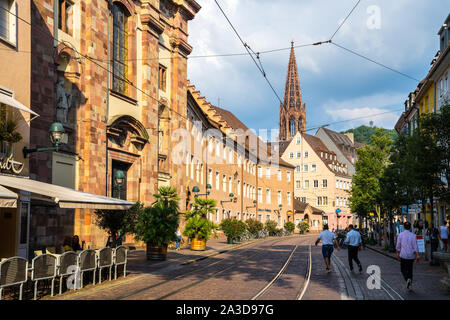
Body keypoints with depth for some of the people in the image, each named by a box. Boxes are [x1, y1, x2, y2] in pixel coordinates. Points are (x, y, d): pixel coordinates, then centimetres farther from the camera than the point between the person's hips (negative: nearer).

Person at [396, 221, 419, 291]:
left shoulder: (400, 235, -4)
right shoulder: (413, 235, -4)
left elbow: (398, 246, 0)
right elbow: (415, 247, -6)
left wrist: (397, 254, 12)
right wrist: (417, 256, -3)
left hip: (403, 255, -1)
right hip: (411, 256, 2)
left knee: (403, 269, 11)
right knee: (410, 269, 14)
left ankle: (407, 279, -17)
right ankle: (410, 286, 15)